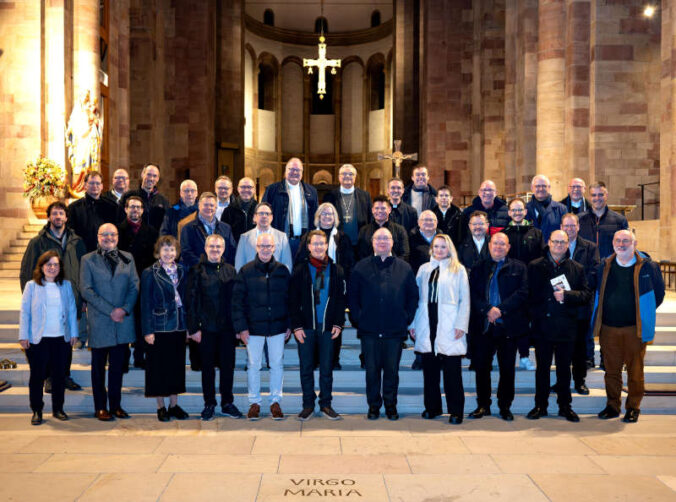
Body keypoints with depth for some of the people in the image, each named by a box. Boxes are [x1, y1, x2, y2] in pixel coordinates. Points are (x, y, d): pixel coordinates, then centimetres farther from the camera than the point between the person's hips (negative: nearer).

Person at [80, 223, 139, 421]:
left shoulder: (127, 258, 10)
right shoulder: (88, 260, 2)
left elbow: (134, 286, 5)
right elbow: (86, 290, -6)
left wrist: (125, 309, -11)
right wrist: (110, 311, -13)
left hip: (123, 320, 2)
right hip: (99, 321, -2)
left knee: (118, 365, 9)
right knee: (99, 366, 6)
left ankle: (116, 405, 18)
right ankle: (100, 407, 15)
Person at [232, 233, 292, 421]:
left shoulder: (282, 271, 3)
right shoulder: (246, 271, -2)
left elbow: (289, 299, 8)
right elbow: (237, 301, -2)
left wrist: (289, 325, 4)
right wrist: (241, 327, -7)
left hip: (277, 327, 1)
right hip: (254, 327, -1)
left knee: (277, 364, 8)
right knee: (253, 365, 7)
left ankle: (275, 401, 21)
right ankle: (254, 402, 20)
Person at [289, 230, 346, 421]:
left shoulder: (336, 270, 5)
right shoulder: (300, 269, 1)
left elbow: (341, 299, 6)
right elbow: (293, 301, 0)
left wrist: (338, 323, -3)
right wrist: (296, 326, -7)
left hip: (328, 327, 1)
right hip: (305, 327, -1)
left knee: (326, 368, 7)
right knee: (306, 367, 6)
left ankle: (325, 404, 18)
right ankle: (308, 405, 16)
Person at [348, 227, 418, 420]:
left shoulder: (404, 268, 6)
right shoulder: (361, 268, 5)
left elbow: (413, 296, 9)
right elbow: (352, 296, 7)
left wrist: (407, 319, 1)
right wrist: (357, 319, -1)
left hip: (395, 331, 0)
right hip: (369, 330, 0)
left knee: (392, 369, 8)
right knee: (372, 369, 6)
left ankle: (390, 405, 22)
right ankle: (373, 405, 19)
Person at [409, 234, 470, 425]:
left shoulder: (458, 270, 6)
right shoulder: (424, 269, 14)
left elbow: (464, 300, 3)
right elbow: (417, 297, 14)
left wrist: (461, 325, -7)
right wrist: (413, 324, 8)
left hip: (449, 327, -3)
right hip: (427, 326, 3)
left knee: (452, 370, -2)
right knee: (429, 369, 7)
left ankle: (455, 411, 7)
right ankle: (432, 407, 19)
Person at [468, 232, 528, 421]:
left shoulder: (518, 268, 7)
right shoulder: (478, 268, 11)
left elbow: (522, 292, -5)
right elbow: (473, 293, 1)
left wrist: (501, 309, -14)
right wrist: (487, 310, -14)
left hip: (508, 325, -1)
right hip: (483, 326, 1)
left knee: (507, 369, 6)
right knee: (481, 367, 5)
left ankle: (505, 407, 19)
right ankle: (483, 405, 17)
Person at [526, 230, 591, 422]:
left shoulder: (577, 268, 8)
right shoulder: (535, 266, 4)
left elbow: (586, 295, 1)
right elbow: (530, 294, 1)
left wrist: (566, 295, -14)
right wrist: (534, 315, -9)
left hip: (567, 326, 1)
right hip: (543, 325, -1)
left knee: (564, 368, 10)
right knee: (542, 367, 8)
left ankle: (565, 406, 21)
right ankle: (540, 405, 17)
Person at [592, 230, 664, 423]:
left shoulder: (648, 267, -2)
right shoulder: (604, 267, 6)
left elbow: (659, 294, 9)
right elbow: (598, 294, 19)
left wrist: (644, 314, 9)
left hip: (635, 329, -2)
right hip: (608, 328, 2)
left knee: (635, 370, 5)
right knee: (612, 369, 9)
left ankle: (633, 407, 18)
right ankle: (612, 406, 21)